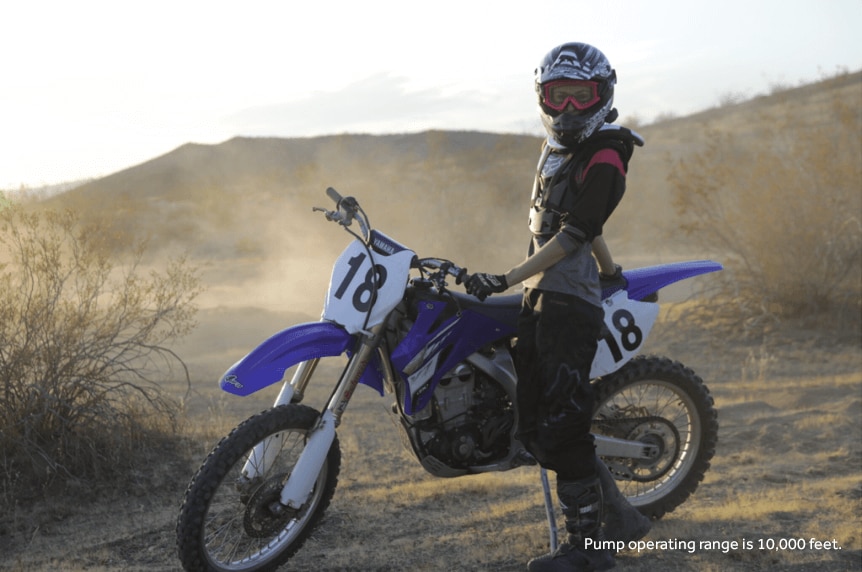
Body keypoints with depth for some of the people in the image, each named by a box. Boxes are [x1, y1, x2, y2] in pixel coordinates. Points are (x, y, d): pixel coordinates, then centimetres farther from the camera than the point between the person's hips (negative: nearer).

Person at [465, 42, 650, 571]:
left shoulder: (604, 158, -9)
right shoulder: (557, 149, 19)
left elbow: (572, 235, -16)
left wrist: (505, 280, -20)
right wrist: (610, 270, 40)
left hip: (569, 303, -9)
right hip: (540, 299, 9)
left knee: (559, 426, -9)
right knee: (537, 427, 7)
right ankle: (620, 515, 19)